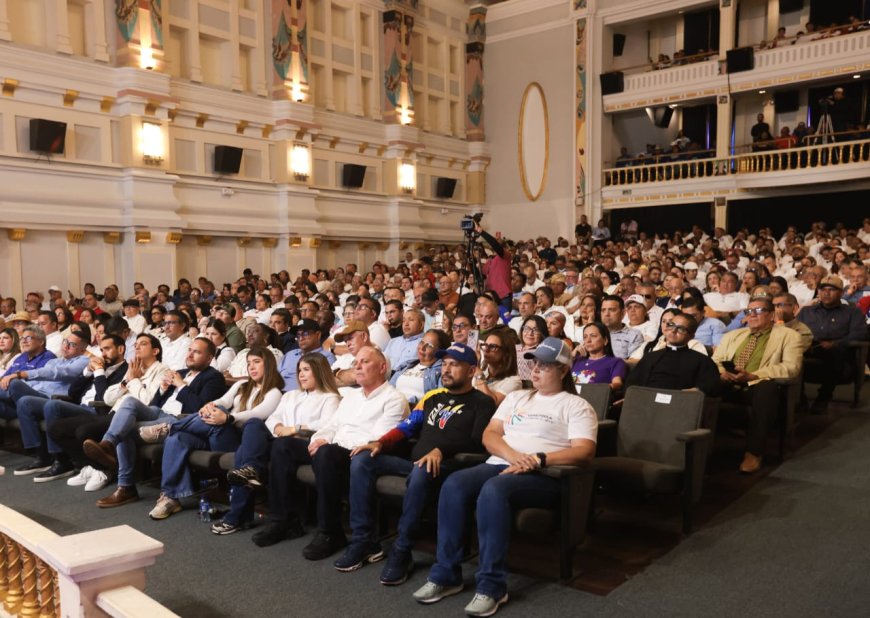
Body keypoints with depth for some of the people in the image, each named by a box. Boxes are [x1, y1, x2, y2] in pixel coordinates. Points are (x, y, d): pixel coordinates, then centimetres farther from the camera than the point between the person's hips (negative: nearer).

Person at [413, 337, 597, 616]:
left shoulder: (576, 405, 6)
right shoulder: (516, 397, 22)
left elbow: (584, 451, -8)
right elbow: (489, 435, 13)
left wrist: (537, 460, -19)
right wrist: (513, 456, -9)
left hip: (544, 475, -5)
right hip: (501, 465, 6)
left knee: (493, 490, -36)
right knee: (454, 484, -24)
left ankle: (491, 585, -28)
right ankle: (445, 574, -16)